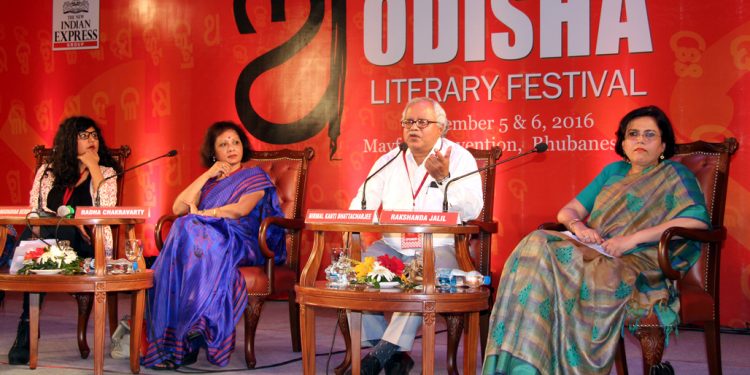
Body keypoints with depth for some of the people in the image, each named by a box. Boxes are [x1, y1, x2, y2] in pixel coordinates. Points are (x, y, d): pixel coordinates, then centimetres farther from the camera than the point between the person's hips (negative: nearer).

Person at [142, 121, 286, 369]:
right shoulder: (208, 181, 29)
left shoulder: (255, 176, 15)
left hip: (240, 243, -4)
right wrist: (208, 175, 10)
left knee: (190, 231, -35)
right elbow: (178, 208, 12)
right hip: (208, 234, 4)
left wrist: (202, 213, -7)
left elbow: (241, 209, -5)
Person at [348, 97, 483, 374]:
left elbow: (472, 210, -12)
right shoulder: (389, 160, 14)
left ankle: (383, 352, -23)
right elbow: (363, 201, 9)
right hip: (391, 247, 5)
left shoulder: (459, 158, 1)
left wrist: (444, 178, -24)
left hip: (440, 248, -4)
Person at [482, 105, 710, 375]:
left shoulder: (674, 175, 9)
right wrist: (577, 225, -4)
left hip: (638, 264, -5)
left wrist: (633, 239, -17)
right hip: (595, 251, 5)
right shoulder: (613, 171, 26)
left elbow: (697, 220, -11)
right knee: (537, 245, -25)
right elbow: (567, 211, 22)